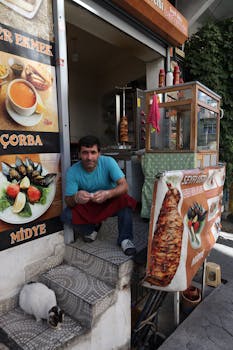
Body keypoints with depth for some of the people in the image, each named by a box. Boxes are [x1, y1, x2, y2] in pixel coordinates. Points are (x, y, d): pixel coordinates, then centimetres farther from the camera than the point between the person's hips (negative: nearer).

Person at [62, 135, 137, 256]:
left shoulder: (108, 162, -22)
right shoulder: (72, 171, -19)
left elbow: (124, 186, -29)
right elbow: (68, 200, -20)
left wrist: (108, 194, -51)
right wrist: (75, 198, -46)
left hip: (110, 203, -1)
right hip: (87, 206, 2)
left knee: (124, 199, -32)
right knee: (66, 215, -23)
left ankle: (125, 238, -12)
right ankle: (92, 228, 9)